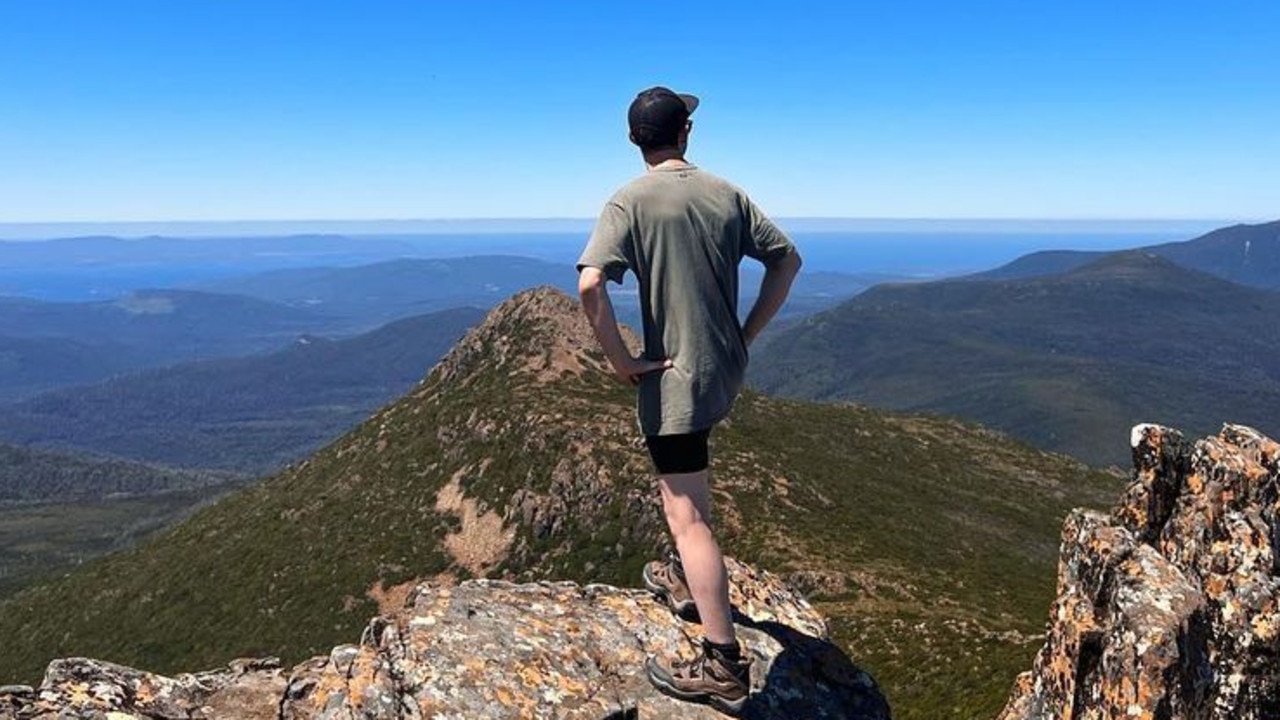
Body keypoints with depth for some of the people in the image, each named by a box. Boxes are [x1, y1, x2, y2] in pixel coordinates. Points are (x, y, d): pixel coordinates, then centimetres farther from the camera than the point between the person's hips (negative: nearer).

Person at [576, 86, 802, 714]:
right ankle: (686, 580, 45)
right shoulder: (726, 194, 5)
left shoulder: (631, 202, -11)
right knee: (686, 475, 31)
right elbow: (787, 258, 9)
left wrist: (621, 361, -14)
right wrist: (748, 334, 11)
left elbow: (590, 286, -24)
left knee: (687, 516, -3)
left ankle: (723, 667, 0)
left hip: (672, 378, -6)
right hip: (726, 372, 7)